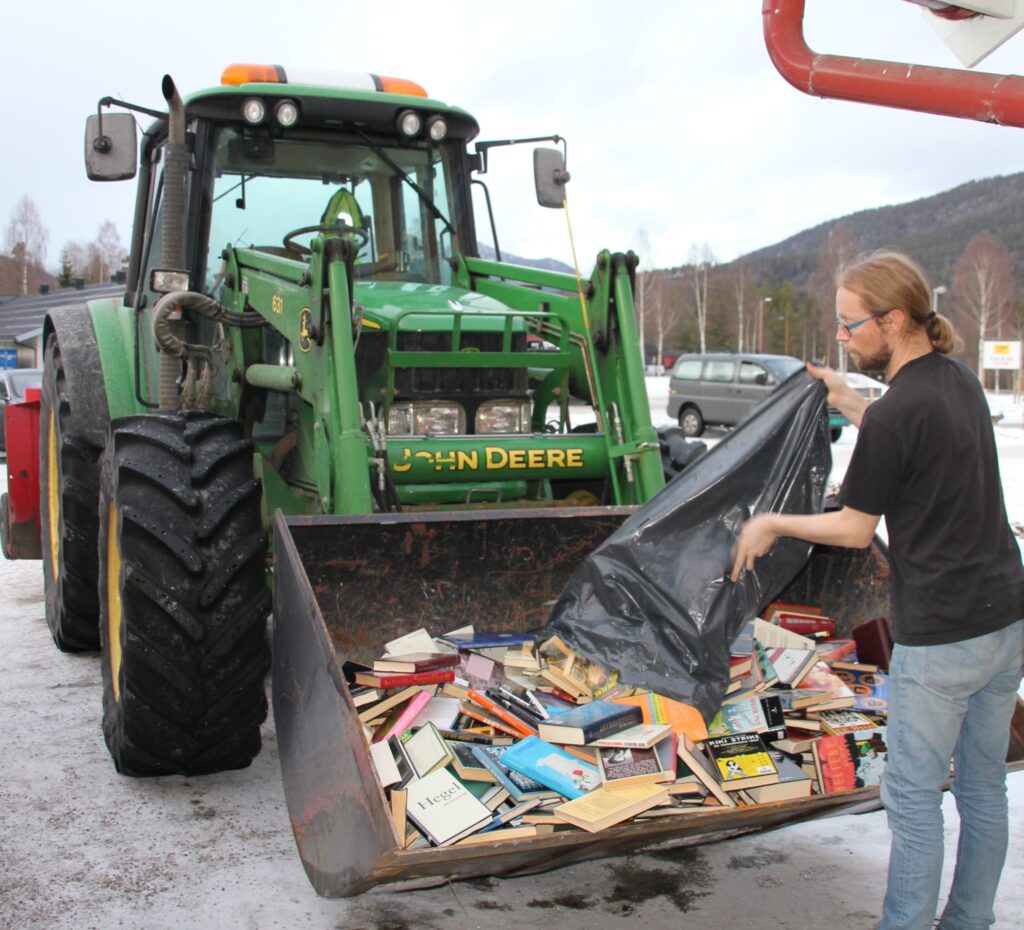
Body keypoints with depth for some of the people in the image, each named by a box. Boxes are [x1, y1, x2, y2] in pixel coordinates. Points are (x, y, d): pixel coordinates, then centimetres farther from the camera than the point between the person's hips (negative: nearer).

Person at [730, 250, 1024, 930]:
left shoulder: (898, 413, -20)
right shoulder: (959, 379, 5)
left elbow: (855, 529, -10)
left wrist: (772, 525, 4)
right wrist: (848, 401, 27)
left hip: (943, 633, -9)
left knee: (914, 796, 5)